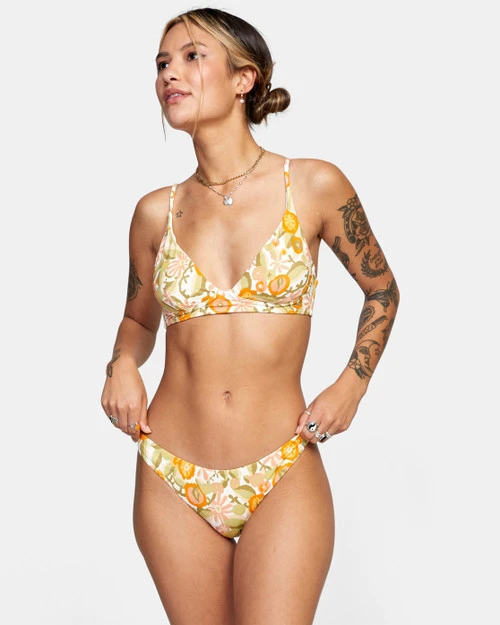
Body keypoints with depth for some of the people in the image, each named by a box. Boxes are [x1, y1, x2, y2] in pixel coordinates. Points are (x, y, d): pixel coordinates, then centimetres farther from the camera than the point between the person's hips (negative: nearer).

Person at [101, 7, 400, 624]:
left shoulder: (313, 186, -3)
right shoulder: (156, 212, 3)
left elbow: (381, 290, 11)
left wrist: (351, 385, -1)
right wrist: (123, 366, -1)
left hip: (282, 479, -2)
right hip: (172, 479, 3)